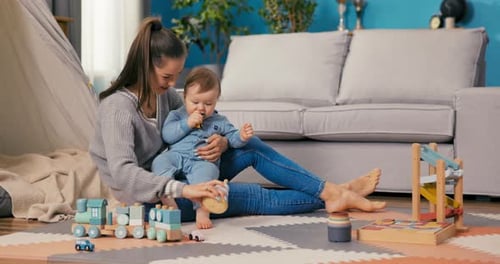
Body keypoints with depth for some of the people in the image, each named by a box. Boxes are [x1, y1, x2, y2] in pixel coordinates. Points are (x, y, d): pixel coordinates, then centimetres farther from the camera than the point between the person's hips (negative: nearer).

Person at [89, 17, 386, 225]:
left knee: (251, 147, -3)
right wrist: (184, 190, -46)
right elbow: (123, 172, -37)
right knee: (252, 196, -11)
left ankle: (332, 190, -1)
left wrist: (221, 141, -19)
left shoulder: (163, 93, 0)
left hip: (172, 176, 8)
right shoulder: (118, 107, -24)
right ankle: (328, 199, 5)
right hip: (152, 199, -8)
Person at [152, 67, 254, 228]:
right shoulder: (176, 115, 15)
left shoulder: (219, 122, 20)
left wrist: (241, 137, -6)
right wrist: (187, 124, -8)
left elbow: (232, 137, 17)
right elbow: (166, 135, 2)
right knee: (160, 161, -28)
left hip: (203, 162, -1)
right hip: (176, 156, 1)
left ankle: (202, 211, -45)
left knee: (206, 171, -35)